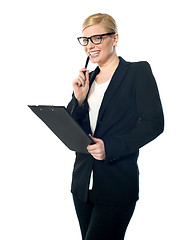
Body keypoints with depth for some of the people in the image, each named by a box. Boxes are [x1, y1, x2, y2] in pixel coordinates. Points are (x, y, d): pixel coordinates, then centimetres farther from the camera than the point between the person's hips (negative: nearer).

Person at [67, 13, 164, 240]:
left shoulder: (138, 72, -3)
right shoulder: (87, 79, 14)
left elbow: (153, 123, -11)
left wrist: (111, 147, -19)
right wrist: (79, 99, -6)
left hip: (117, 186, -6)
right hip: (83, 183, 6)